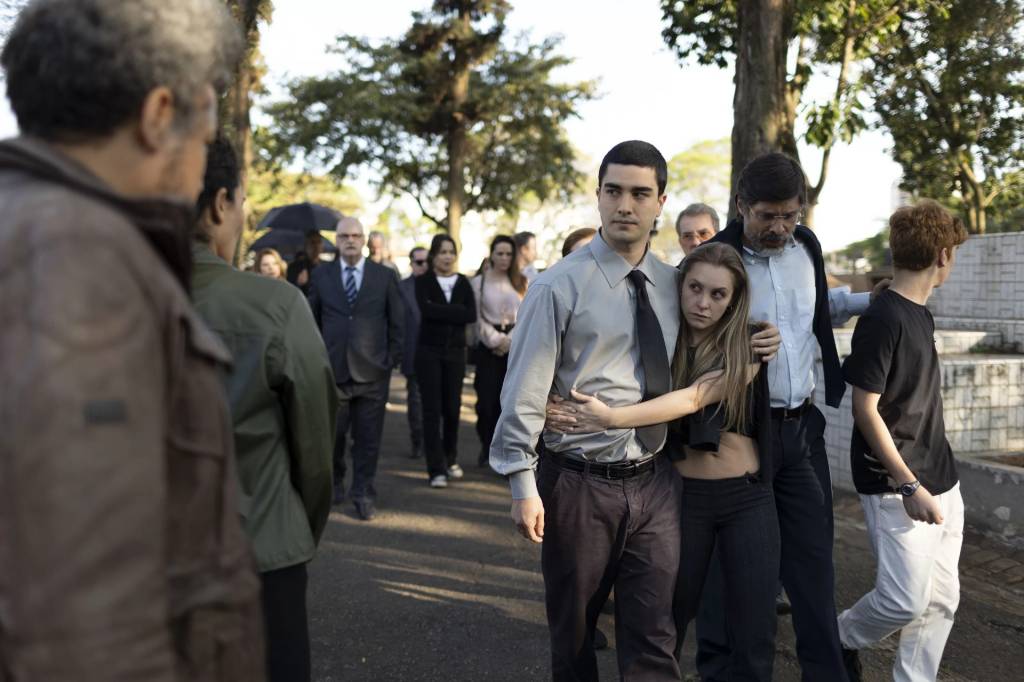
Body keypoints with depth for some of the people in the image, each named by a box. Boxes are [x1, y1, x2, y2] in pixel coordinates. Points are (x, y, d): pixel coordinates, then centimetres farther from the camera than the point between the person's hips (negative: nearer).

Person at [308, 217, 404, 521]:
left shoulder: (385, 276, 3)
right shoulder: (321, 275, 6)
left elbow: (397, 322, 6)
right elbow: (312, 320, 11)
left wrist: (392, 359, 1)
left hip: (372, 370, -1)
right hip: (332, 368, 1)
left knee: (368, 437, 3)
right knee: (331, 433, 9)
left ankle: (363, 493, 15)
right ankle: (334, 483, 31)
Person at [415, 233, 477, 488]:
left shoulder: (462, 283, 8)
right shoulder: (424, 281, 0)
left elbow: (472, 315, -6)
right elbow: (427, 309, -18)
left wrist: (442, 312, -12)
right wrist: (456, 312, -14)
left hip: (455, 352, 2)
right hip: (429, 351, -2)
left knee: (452, 407, 7)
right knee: (432, 409, -3)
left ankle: (451, 459, 27)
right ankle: (436, 469, 1)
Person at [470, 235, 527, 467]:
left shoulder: (521, 282, 10)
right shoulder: (479, 282, 5)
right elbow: (478, 317, 1)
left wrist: (509, 341, -6)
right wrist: (496, 341, -8)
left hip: (516, 348, 1)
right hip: (489, 348, -1)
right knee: (487, 400, -5)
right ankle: (487, 445, 16)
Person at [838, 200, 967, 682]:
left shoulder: (919, 314, 11)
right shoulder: (882, 318, -16)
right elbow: (865, 409, -16)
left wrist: (935, 481, 17)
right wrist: (909, 486, -17)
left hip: (939, 481, 9)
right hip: (896, 486, -9)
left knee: (942, 599, 8)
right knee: (906, 600, -8)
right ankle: (841, 640, 19)